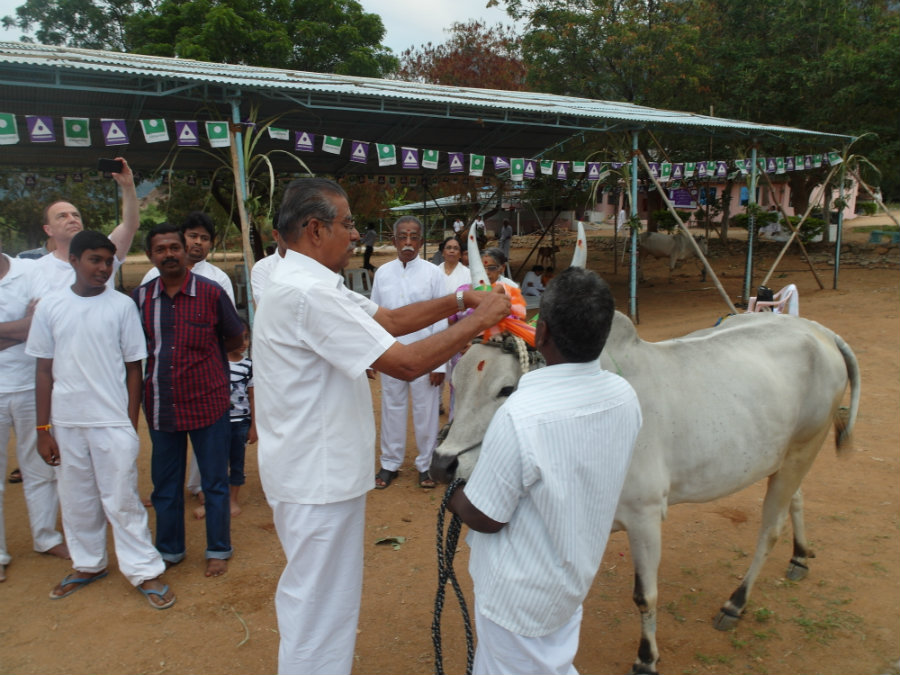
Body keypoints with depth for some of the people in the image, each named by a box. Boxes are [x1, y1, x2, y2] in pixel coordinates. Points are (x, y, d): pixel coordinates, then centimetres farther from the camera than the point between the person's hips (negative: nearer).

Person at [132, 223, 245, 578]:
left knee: (214, 482, 9)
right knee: (165, 484, 16)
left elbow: (235, 339, 5)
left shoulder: (211, 293, -8)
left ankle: (218, 549, 27)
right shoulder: (141, 297, 0)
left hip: (207, 403, -3)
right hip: (160, 406, 3)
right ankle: (169, 549, 35)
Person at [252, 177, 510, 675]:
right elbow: (407, 363, -27)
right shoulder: (308, 293, -25)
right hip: (319, 479, -11)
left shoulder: (310, 283, 8)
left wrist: (459, 300, -1)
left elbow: (389, 319, 8)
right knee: (321, 603, 7)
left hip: (314, 469, 11)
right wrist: (480, 319, -17)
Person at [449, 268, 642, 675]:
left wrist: (452, 499, -1)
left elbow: (484, 518, -22)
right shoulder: (625, 397, -12)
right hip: (574, 577, 7)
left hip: (520, 594, -6)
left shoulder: (518, 416, -34)